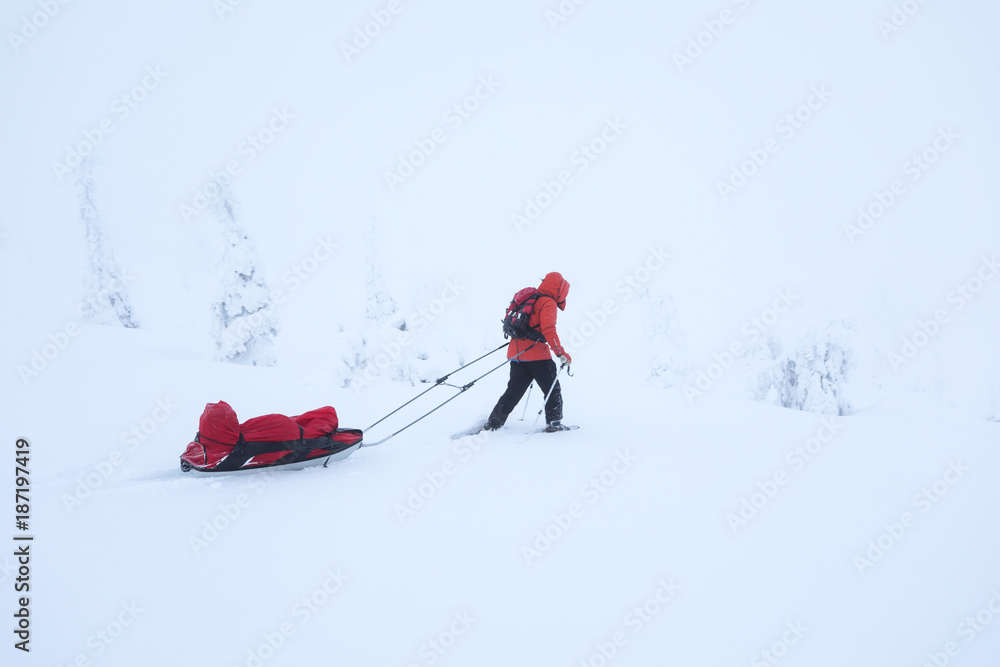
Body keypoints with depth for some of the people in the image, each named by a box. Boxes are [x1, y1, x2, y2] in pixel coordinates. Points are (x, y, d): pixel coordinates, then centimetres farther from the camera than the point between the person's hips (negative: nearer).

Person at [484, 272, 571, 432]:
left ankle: (492, 425, 6)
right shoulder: (548, 303, -6)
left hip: (516, 353, 7)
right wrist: (560, 352, -23)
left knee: (513, 391, 11)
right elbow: (548, 330, -21)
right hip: (536, 354, -7)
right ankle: (554, 423, 4)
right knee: (552, 390, 8)